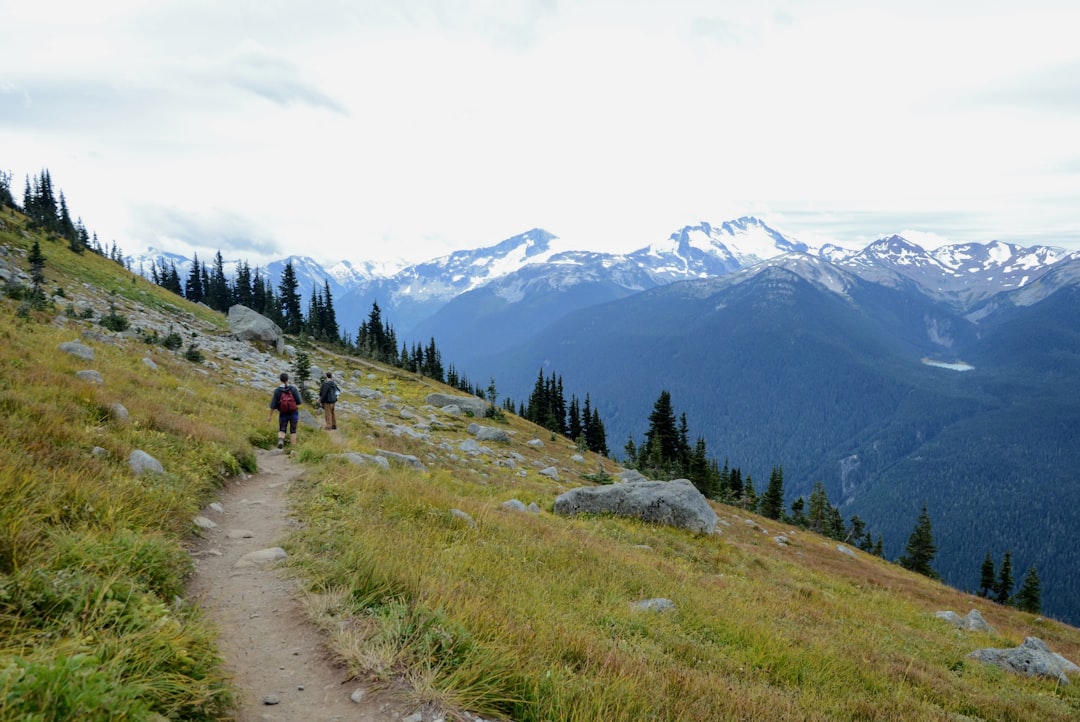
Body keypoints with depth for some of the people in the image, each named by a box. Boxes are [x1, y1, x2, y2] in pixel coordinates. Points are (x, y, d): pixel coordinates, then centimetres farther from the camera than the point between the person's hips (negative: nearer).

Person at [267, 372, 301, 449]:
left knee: (282, 430, 14)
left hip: (283, 414, 0)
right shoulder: (294, 389, -12)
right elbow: (298, 402, -9)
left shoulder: (277, 390, -10)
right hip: (293, 413, 0)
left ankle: (280, 440, -18)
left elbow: (273, 405, -8)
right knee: (293, 431, 12)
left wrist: (269, 415, 1)